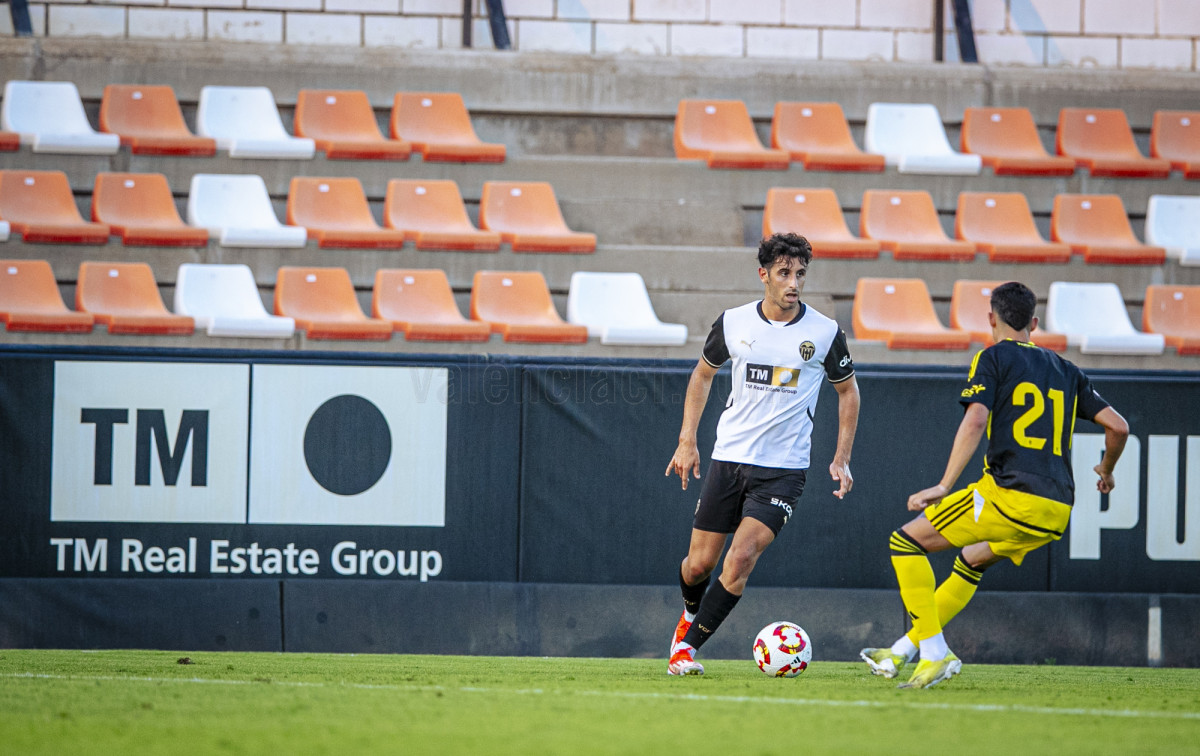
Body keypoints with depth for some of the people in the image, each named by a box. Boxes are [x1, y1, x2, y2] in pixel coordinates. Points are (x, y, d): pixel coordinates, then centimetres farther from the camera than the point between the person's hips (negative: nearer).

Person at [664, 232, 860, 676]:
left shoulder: (825, 334, -5)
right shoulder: (733, 324, -1)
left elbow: (847, 390, 11)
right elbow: (703, 373, 16)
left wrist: (842, 459, 5)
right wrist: (687, 440, 9)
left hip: (784, 468, -2)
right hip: (728, 458, 2)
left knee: (741, 558, -19)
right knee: (700, 562, 4)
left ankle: (687, 645, -7)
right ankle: (691, 614, 39)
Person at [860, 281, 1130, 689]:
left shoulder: (994, 358, 4)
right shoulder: (1066, 371, 20)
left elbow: (974, 422, -12)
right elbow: (1118, 426, 16)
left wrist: (944, 486, -16)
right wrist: (1107, 471, 36)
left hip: (1009, 496, -7)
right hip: (1056, 515, 7)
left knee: (906, 542, 5)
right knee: (971, 562, 31)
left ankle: (935, 653, -5)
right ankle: (902, 651, 33)